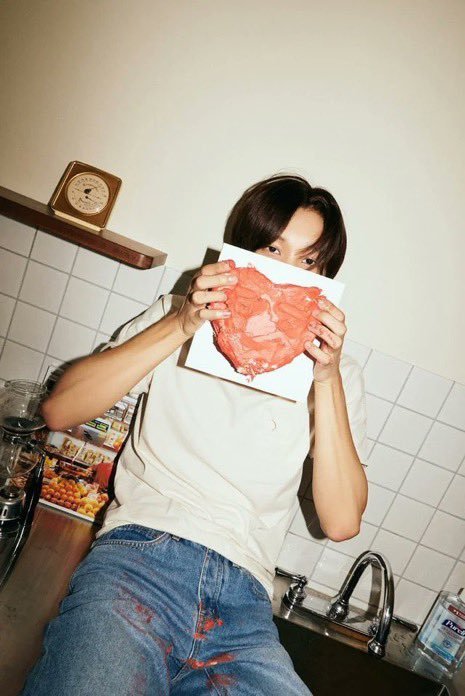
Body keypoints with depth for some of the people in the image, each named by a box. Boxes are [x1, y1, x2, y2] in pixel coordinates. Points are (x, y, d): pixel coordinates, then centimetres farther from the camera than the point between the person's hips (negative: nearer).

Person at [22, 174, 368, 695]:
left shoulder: (332, 371, 11)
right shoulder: (179, 317, 11)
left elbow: (341, 522, 0)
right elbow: (59, 411, -1)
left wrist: (327, 379, -10)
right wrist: (179, 328, -10)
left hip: (243, 600, 3)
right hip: (140, 552, -2)